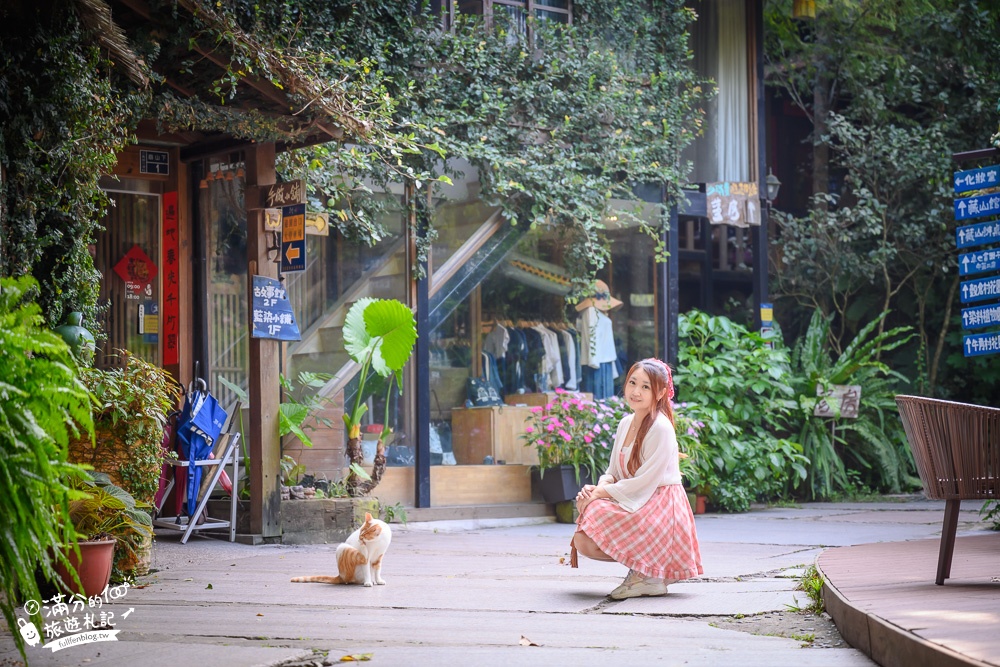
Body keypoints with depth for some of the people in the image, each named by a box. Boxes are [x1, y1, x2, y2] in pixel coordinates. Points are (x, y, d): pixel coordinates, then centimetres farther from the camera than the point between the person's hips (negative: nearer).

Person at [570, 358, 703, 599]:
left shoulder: (661, 428, -15)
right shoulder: (626, 424, 10)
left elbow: (644, 482, -19)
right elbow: (613, 473, 12)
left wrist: (599, 494, -18)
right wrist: (599, 488, -11)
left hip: (659, 511, -8)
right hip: (632, 505, 8)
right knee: (581, 540, -9)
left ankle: (649, 576, -8)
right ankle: (640, 568, 5)